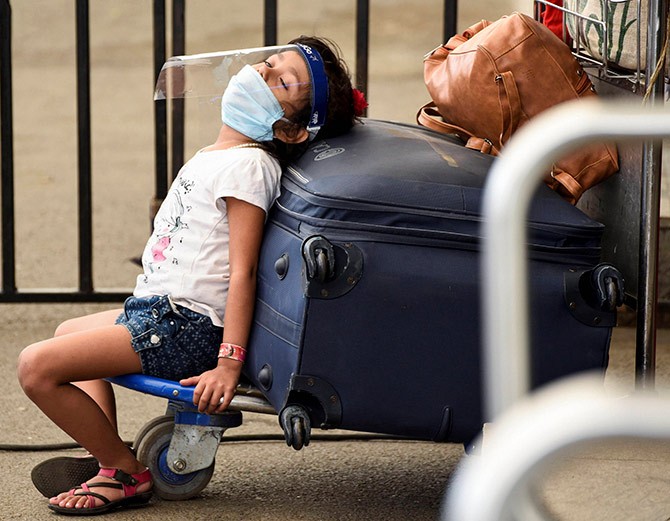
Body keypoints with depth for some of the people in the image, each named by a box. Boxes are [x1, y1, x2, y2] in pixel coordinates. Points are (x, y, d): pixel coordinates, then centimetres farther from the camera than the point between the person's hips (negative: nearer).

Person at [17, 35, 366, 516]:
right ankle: (106, 454, 25)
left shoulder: (248, 164, -16)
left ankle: (128, 474, -6)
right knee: (69, 332, 33)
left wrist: (229, 363, -28)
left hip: (183, 330, -11)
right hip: (154, 312, 11)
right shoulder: (216, 155, 14)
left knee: (38, 367, -18)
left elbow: (243, 271, -23)